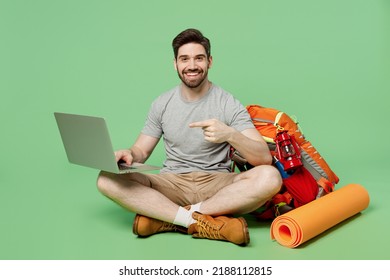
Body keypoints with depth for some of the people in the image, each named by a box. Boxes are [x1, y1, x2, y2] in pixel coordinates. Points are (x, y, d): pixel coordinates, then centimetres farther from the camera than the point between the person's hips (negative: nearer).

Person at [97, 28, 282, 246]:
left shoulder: (229, 104, -4)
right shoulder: (162, 104, 6)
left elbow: (265, 158, -12)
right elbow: (141, 151, 10)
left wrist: (230, 134, -32)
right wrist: (129, 154, -15)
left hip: (217, 185, -1)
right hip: (172, 184, 2)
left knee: (270, 177, -32)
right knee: (108, 179, -23)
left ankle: (165, 218, -26)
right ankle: (200, 221, -27)